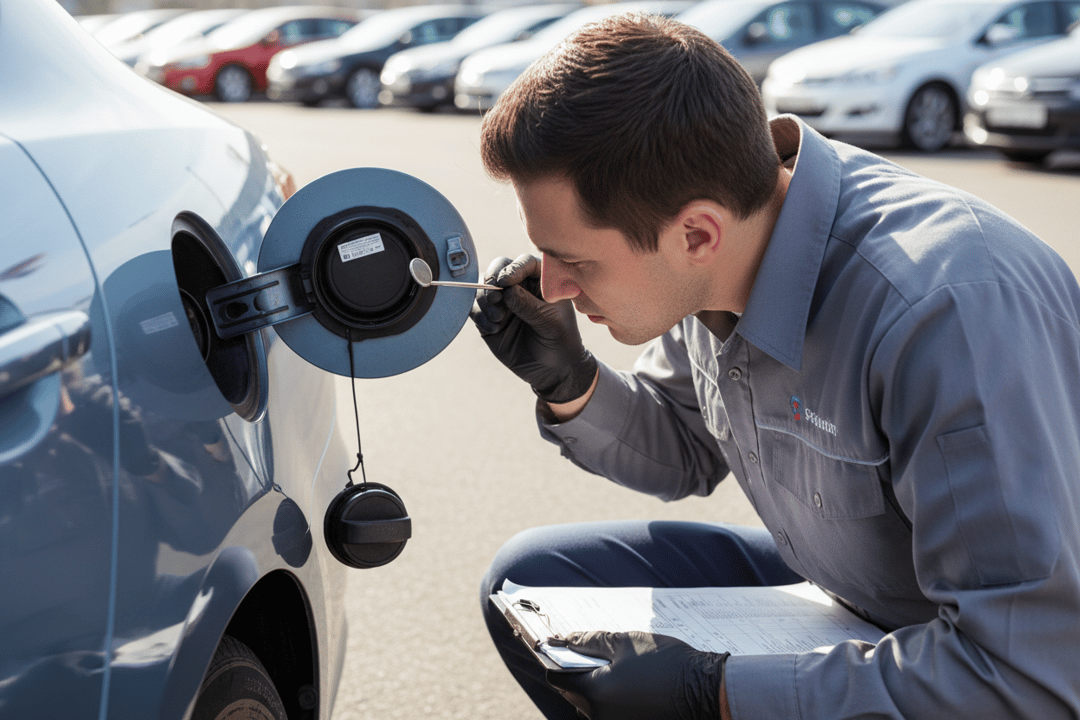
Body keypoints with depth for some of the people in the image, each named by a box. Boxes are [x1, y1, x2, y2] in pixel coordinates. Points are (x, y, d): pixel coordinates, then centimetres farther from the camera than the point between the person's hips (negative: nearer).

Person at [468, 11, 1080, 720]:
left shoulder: (947, 313, -35)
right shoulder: (710, 267, -10)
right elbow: (685, 457, 10)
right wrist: (569, 383, -11)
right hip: (832, 592, 7)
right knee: (531, 581, -1)